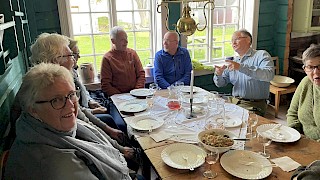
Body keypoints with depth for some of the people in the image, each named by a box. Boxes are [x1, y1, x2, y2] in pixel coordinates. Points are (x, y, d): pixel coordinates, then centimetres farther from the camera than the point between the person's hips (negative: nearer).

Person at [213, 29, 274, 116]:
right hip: (233, 101, 5)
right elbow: (221, 83, 16)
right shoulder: (233, 61, 15)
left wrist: (241, 67, -29)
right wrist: (218, 75, -8)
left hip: (253, 105, -5)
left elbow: (269, 75, -23)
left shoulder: (261, 55, -2)